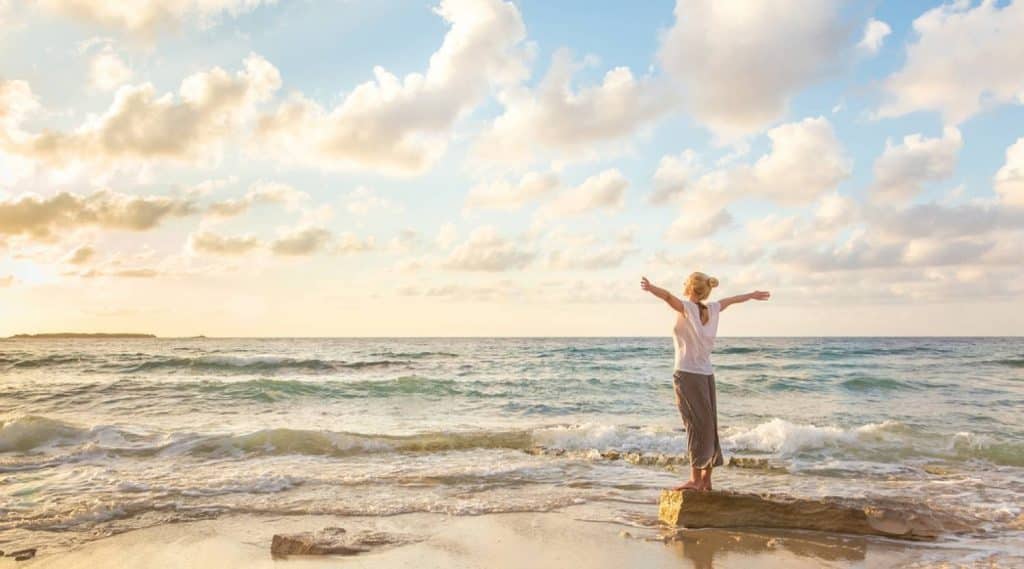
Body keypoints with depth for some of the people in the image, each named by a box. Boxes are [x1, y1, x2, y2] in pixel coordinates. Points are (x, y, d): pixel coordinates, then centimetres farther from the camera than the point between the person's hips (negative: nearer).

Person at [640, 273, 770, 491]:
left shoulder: (687, 308, -9)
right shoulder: (711, 309, 9)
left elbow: (668, 296, -30)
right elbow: (731, 300, 29)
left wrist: (650, 288, -48)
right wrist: (752, 295, 46)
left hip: (688, 375, -6)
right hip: (707, 375, 6)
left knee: (697, 426, -6)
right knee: (708, 426, 10)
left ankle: (695, 479, -5)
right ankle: (706, 480, 18)